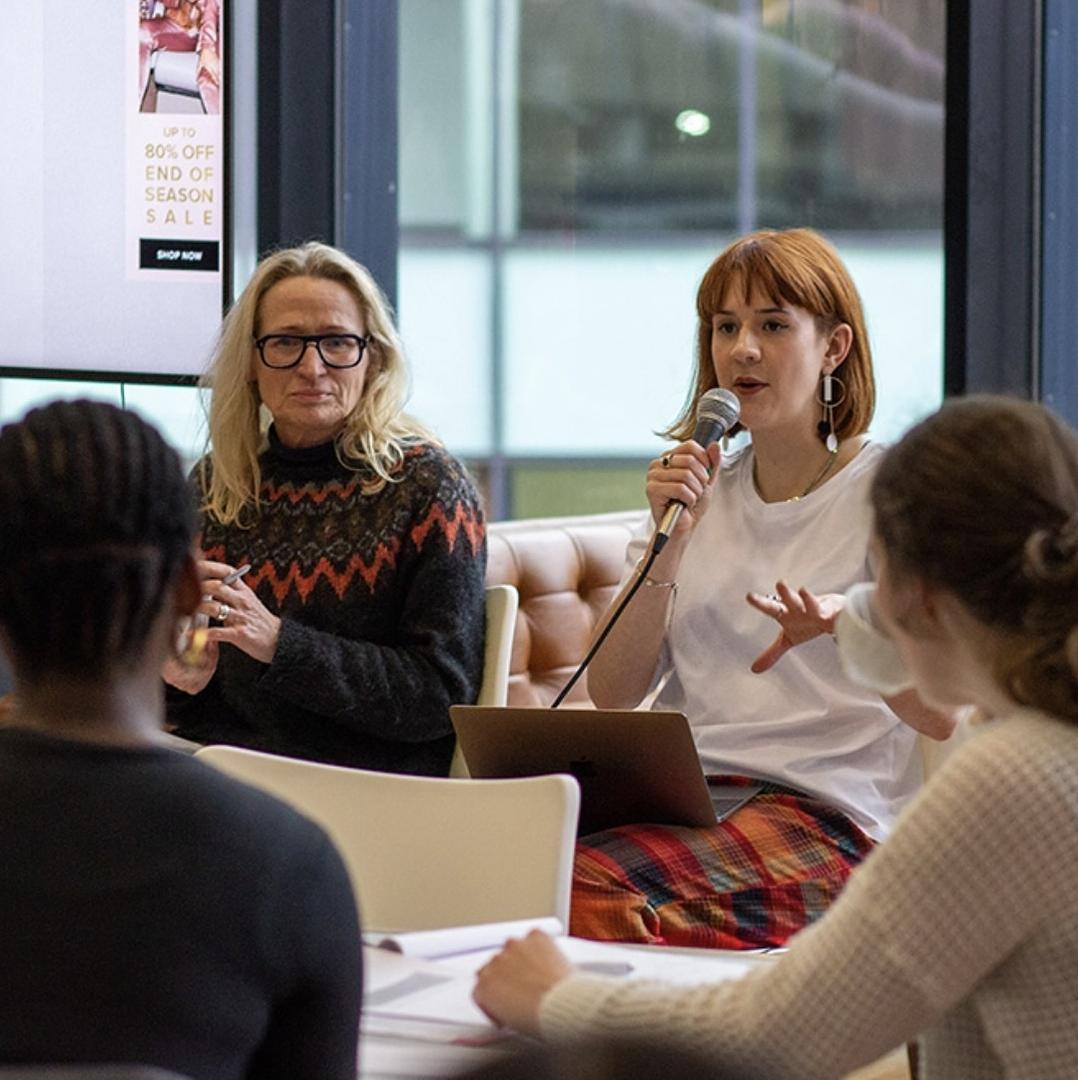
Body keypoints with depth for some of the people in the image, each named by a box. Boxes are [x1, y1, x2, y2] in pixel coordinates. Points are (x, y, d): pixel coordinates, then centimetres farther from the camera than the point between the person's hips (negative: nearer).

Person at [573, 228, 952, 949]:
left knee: (590, 891, -33)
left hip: (825, 814, -4)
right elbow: (612, 695, 11)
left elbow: (943, 713, -8)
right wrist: (669, 541, -2)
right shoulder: (699, 486, 20)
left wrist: (850, 621, -27)